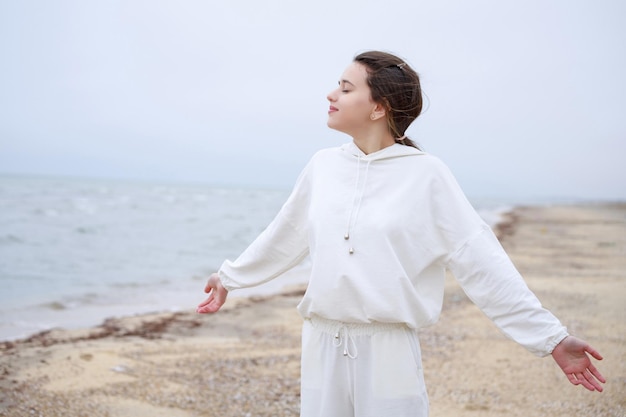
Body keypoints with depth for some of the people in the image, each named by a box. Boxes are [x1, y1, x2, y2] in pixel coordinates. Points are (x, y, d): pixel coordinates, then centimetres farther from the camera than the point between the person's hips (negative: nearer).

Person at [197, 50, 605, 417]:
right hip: (322, 346, 4)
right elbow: (282, 237, 20)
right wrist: (230, 277, 31)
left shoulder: (426, 174, -7)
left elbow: (482, 261, -7)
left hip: (390, 353, -4)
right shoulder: (323, 166, 5)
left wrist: (552, 337, -10)